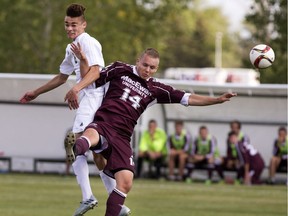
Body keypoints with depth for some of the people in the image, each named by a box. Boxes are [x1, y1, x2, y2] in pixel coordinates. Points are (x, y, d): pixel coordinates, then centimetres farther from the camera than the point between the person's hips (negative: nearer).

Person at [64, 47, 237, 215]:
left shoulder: (155, 89, 15)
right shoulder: (120, 70, 10)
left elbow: (189, 99, 12)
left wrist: (218, 99, 4)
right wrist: (76, 90, 2)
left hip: (122, 137, 3)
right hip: (103, 124, -3)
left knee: (125, 183, -12)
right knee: (91, 135, -42)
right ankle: (74, 151, -75)